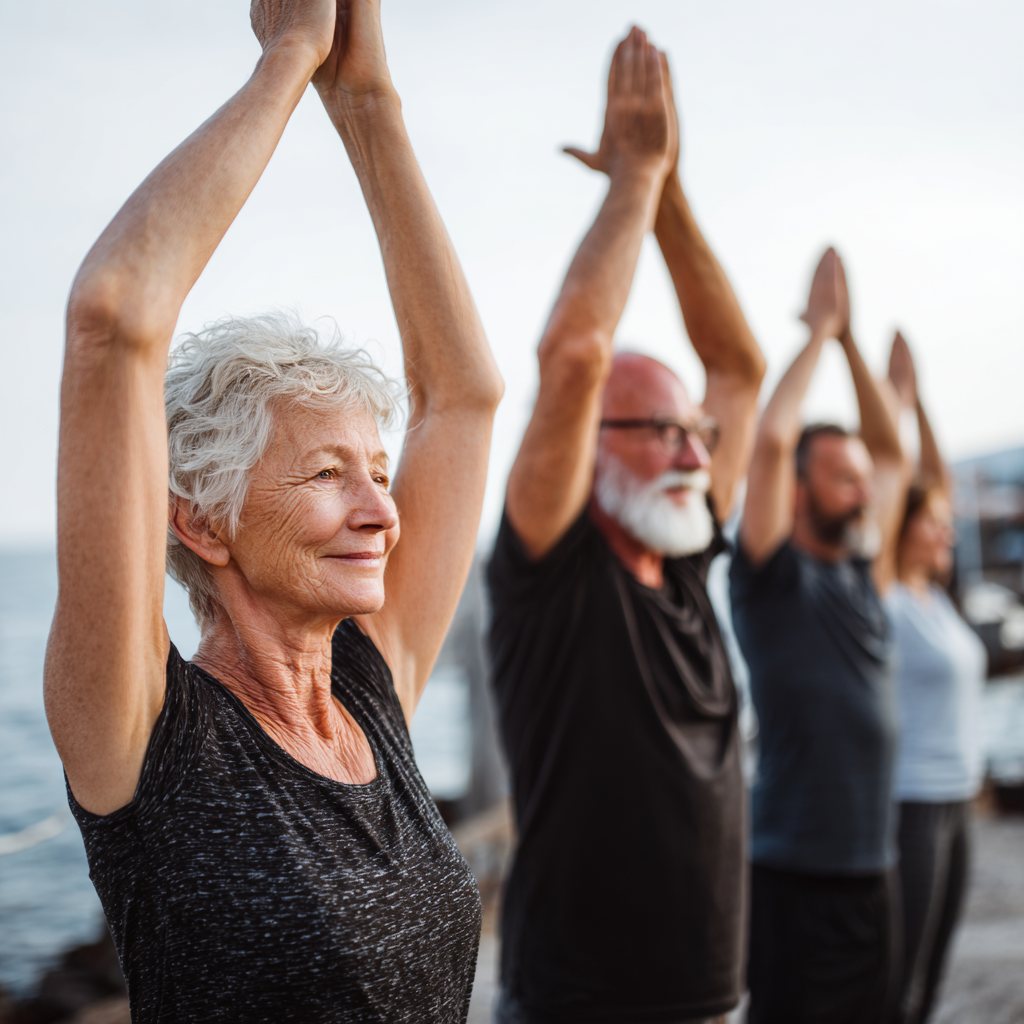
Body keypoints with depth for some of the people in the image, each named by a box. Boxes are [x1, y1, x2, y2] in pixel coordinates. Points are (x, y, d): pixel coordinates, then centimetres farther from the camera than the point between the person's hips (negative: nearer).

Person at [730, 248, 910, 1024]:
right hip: (797, 871, -7)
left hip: (871, 870, 7)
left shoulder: (862, 574, 12)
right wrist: (819, 332, -8)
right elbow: (772, 439, -18)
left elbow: (892, 454, 16)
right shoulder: (773, 576, -7)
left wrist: (849, 338, 11)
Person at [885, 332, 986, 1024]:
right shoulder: (883, 602, -12)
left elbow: (937, 481, 14)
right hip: (907, 805, -8)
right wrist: (892, 398, -18)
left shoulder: (932, 597, 9)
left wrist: (917, 403, 10)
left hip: (951, 803, 8)